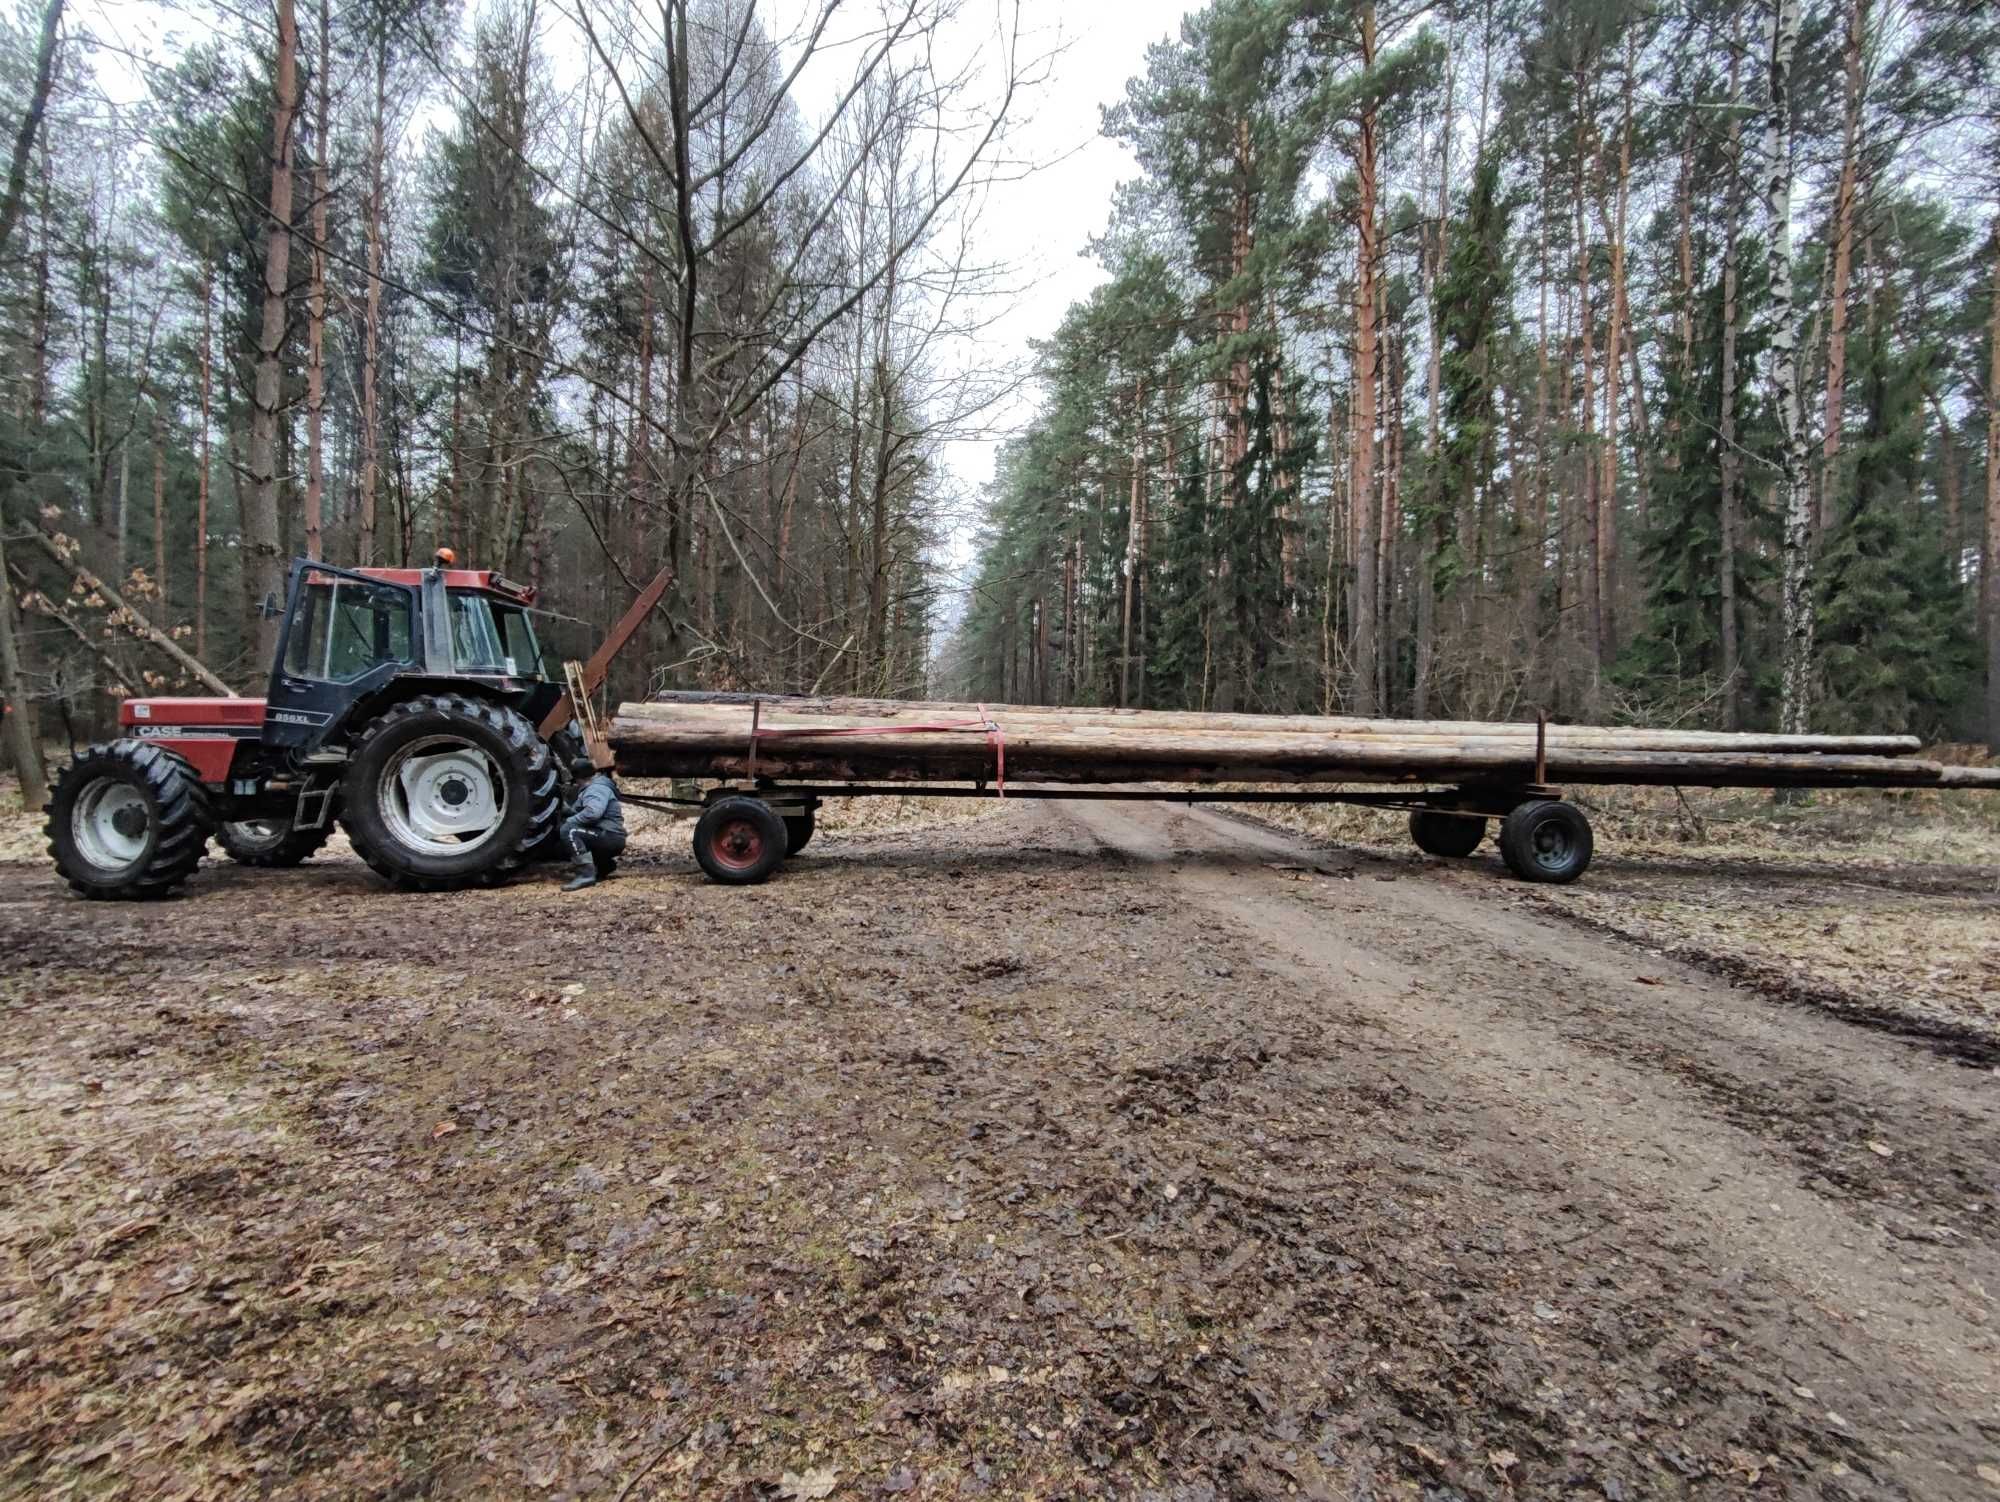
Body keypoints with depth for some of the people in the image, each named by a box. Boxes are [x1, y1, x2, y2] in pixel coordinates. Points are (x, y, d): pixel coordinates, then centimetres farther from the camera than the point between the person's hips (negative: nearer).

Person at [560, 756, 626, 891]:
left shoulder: (597, 788, -11)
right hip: (609, 840, 11)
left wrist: (569, 821, -18)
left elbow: (592, 812, -29)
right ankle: (604, 864, 26)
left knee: (569, 830, -24)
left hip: (610, 837, -11)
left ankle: (586, 874, -28)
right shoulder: (590, 788, 22)